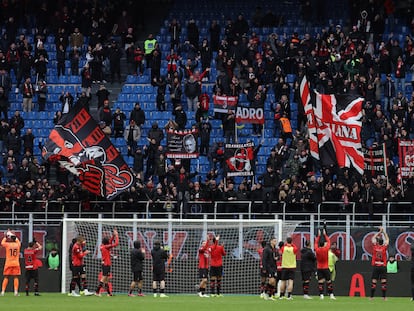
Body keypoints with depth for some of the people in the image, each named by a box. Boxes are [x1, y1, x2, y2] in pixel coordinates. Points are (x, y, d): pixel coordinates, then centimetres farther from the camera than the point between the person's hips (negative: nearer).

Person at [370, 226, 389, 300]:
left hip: (375, 266, 1)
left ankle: (371, 296, 0)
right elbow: (387, 239, 12)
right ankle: (384, 296, -5)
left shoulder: (375, 246, -3)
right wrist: (383, 232, 16)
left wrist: (379, 232, 19)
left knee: (374, 282, 1)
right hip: (383, 267, -1)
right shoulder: (384, 248, -4)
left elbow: (373, 238, 13)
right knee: (383, 281, -2)